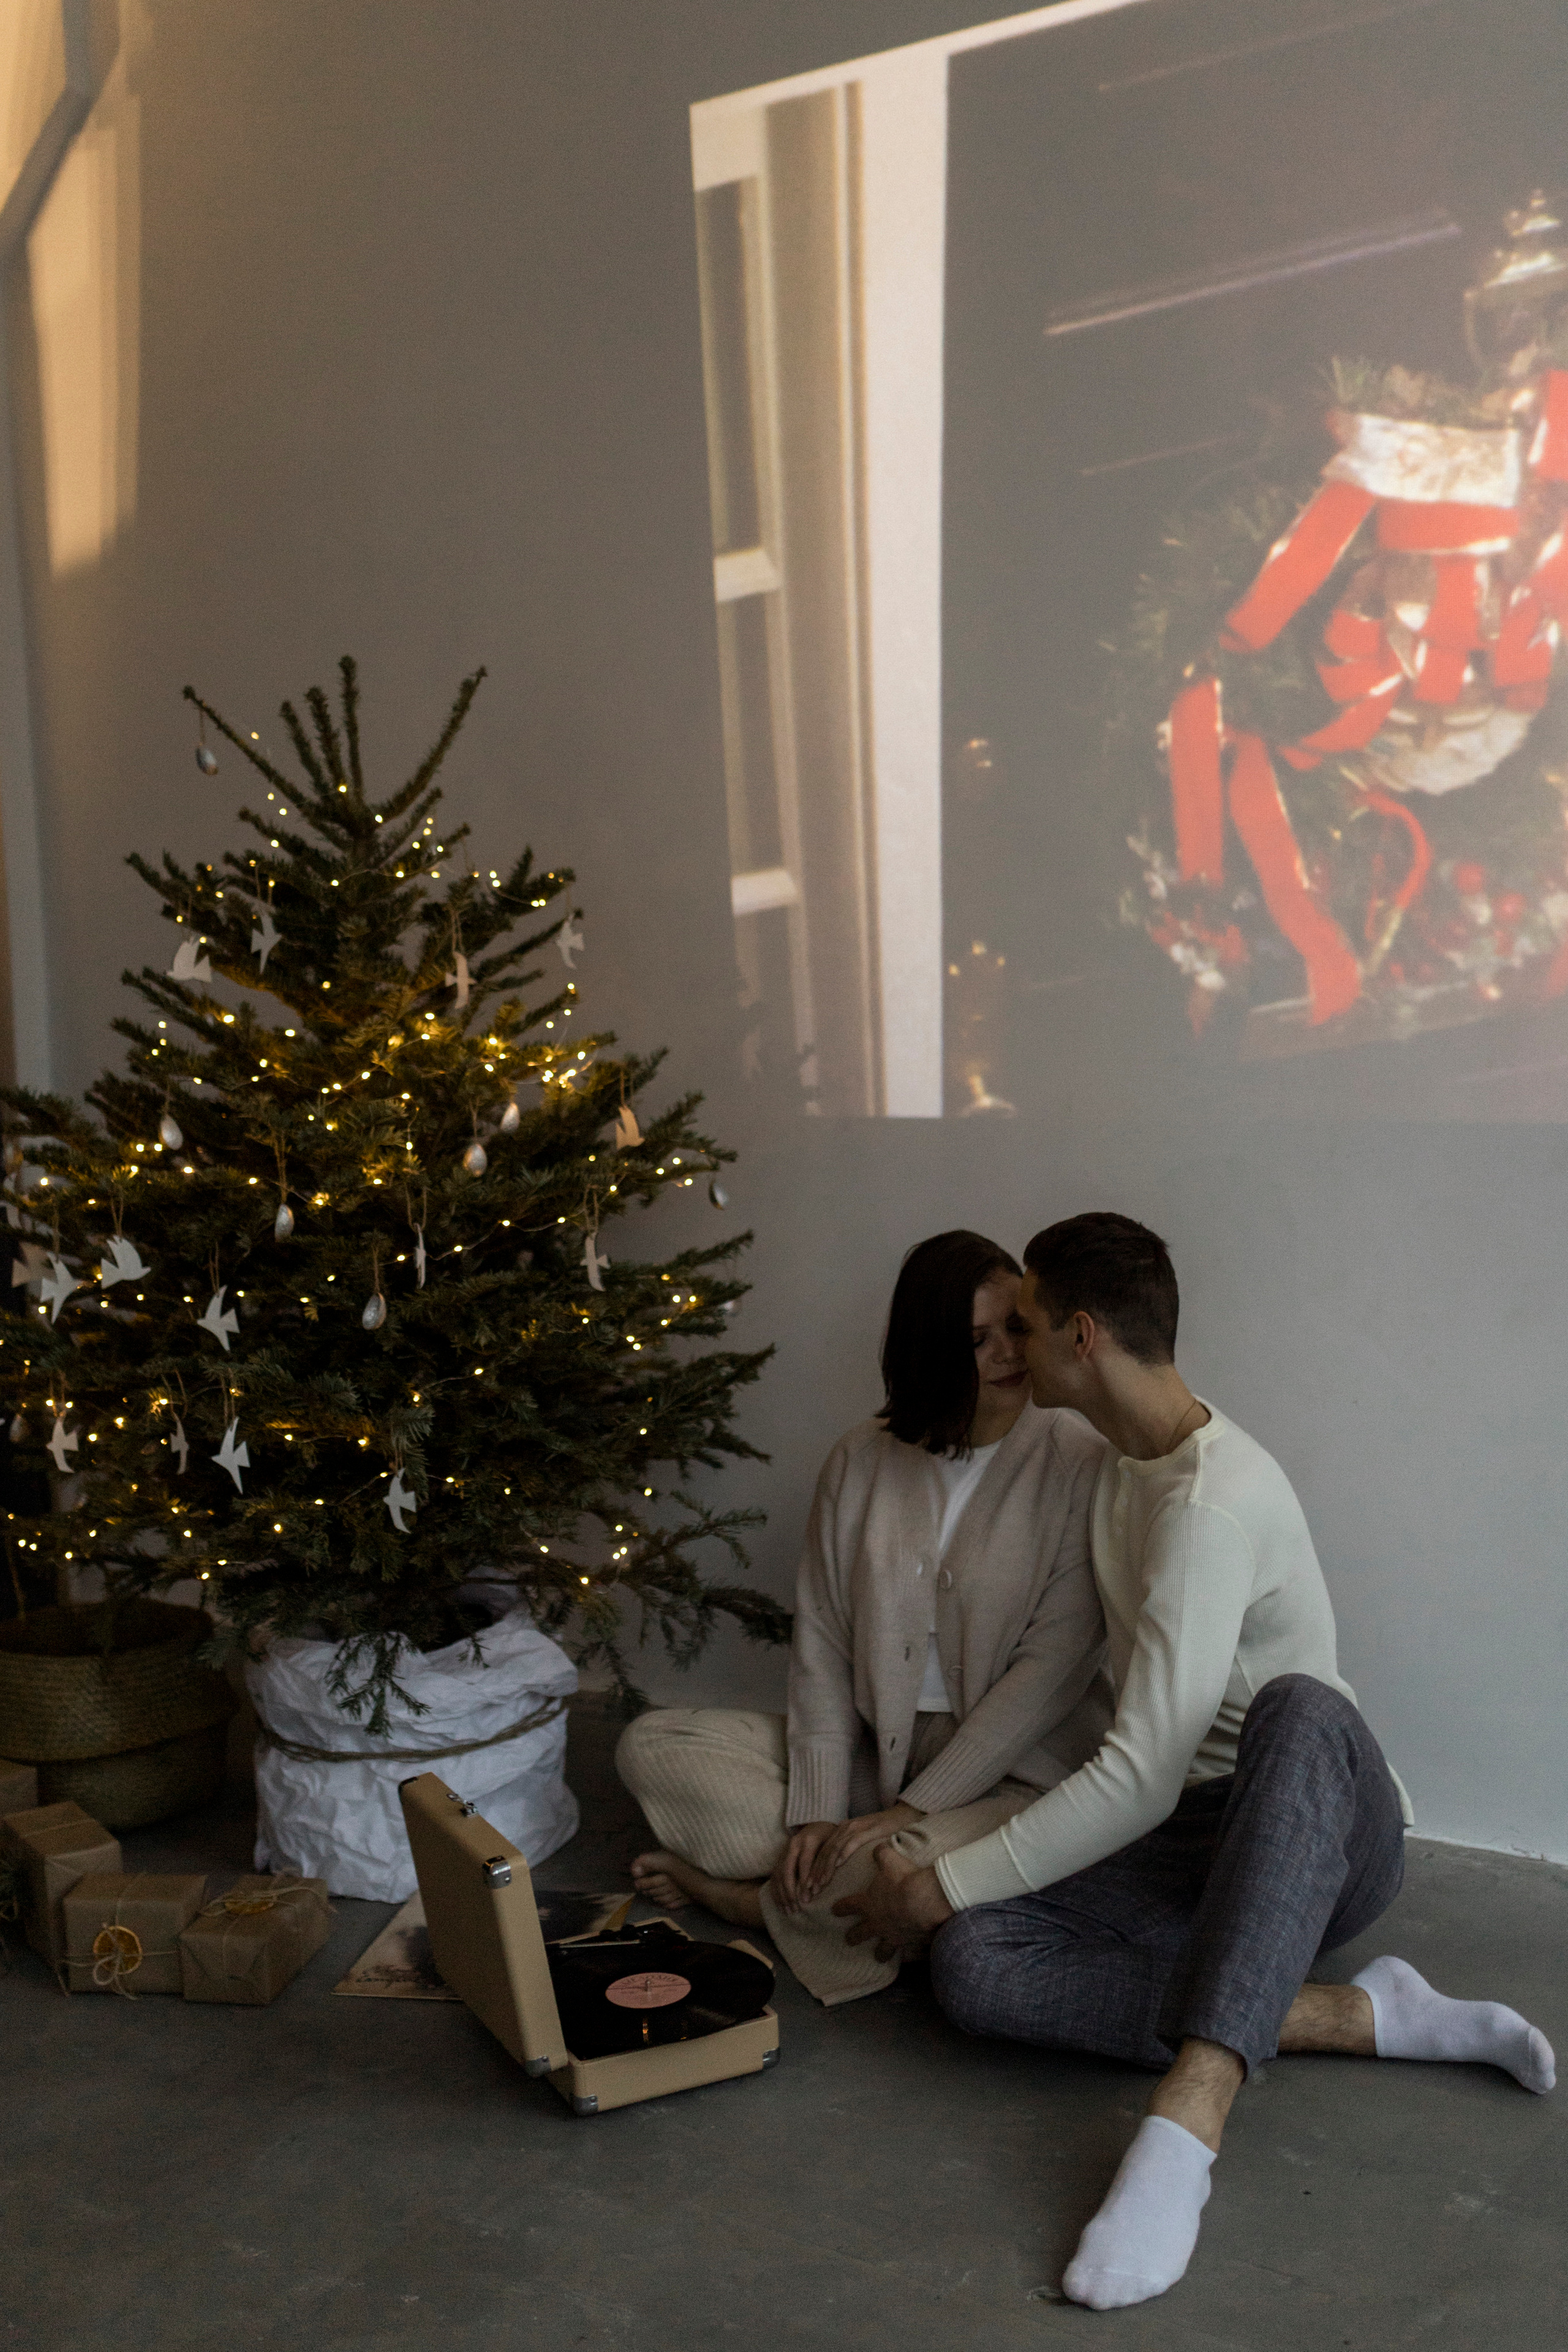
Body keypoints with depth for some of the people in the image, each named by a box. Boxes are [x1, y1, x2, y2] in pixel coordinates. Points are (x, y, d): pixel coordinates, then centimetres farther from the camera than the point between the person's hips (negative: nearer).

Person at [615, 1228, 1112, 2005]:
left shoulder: (1078, 1463, -11)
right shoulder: (863, 1460, 1)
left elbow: (1048, 1673, -16)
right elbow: (821, 1648, 0)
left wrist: (909, 1811, -19)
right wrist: (816, 1814, -12)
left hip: (1013, 1769, -4)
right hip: (872, 1749, 4)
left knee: (902, 1870, -35)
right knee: (651, 1746, -5)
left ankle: (747, 1897, -5)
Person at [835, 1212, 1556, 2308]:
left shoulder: (1216, 1502, -23)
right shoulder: (1123, 1459, 8)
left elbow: (1140, 1782, -26)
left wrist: (945, 1883, -18)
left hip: (1327, 1839, -7)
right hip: (1195, 1838, 8)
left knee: (1301, 1710, -43)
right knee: (972, 1964, -22)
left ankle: (1187, 2120, -50)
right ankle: (1363, 2015, -17)